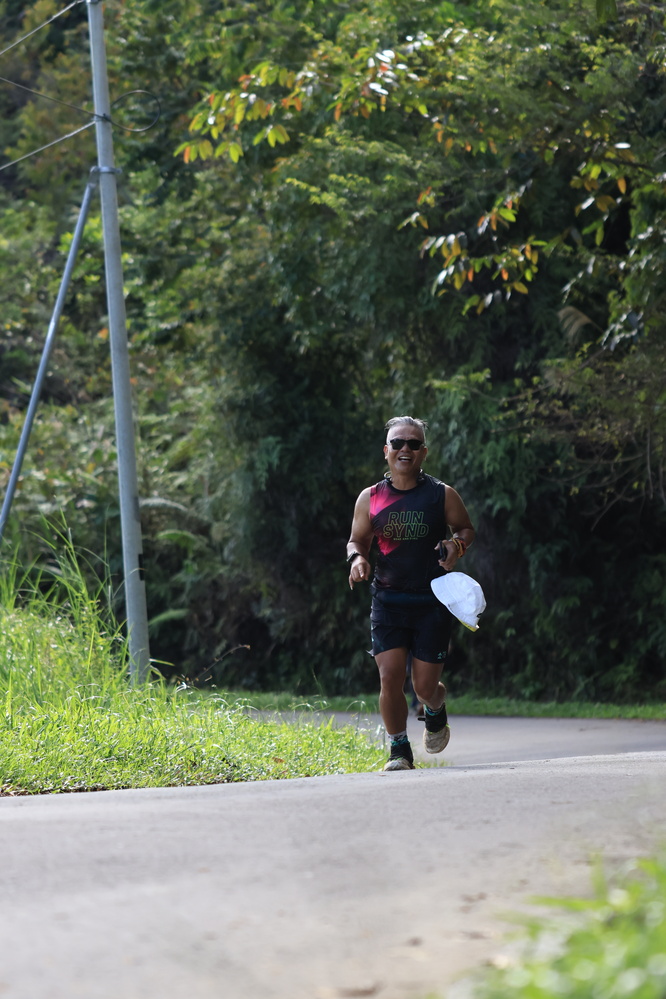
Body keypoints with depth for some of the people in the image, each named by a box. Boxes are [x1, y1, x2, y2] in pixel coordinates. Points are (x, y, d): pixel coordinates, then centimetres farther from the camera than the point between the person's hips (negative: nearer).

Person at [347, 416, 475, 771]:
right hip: (387, 600, 1)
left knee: (425, 686, 1)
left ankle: (435, 709, 39)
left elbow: (466, 529, 11)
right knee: (389, 677, -12)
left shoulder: (442, 495, -1)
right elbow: (357, 539, 13)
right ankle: (399, 750, 5)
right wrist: (357, 557, -9)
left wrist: (456, 545, -12)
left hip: (432, 601, -1)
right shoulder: (370, 499, 3)